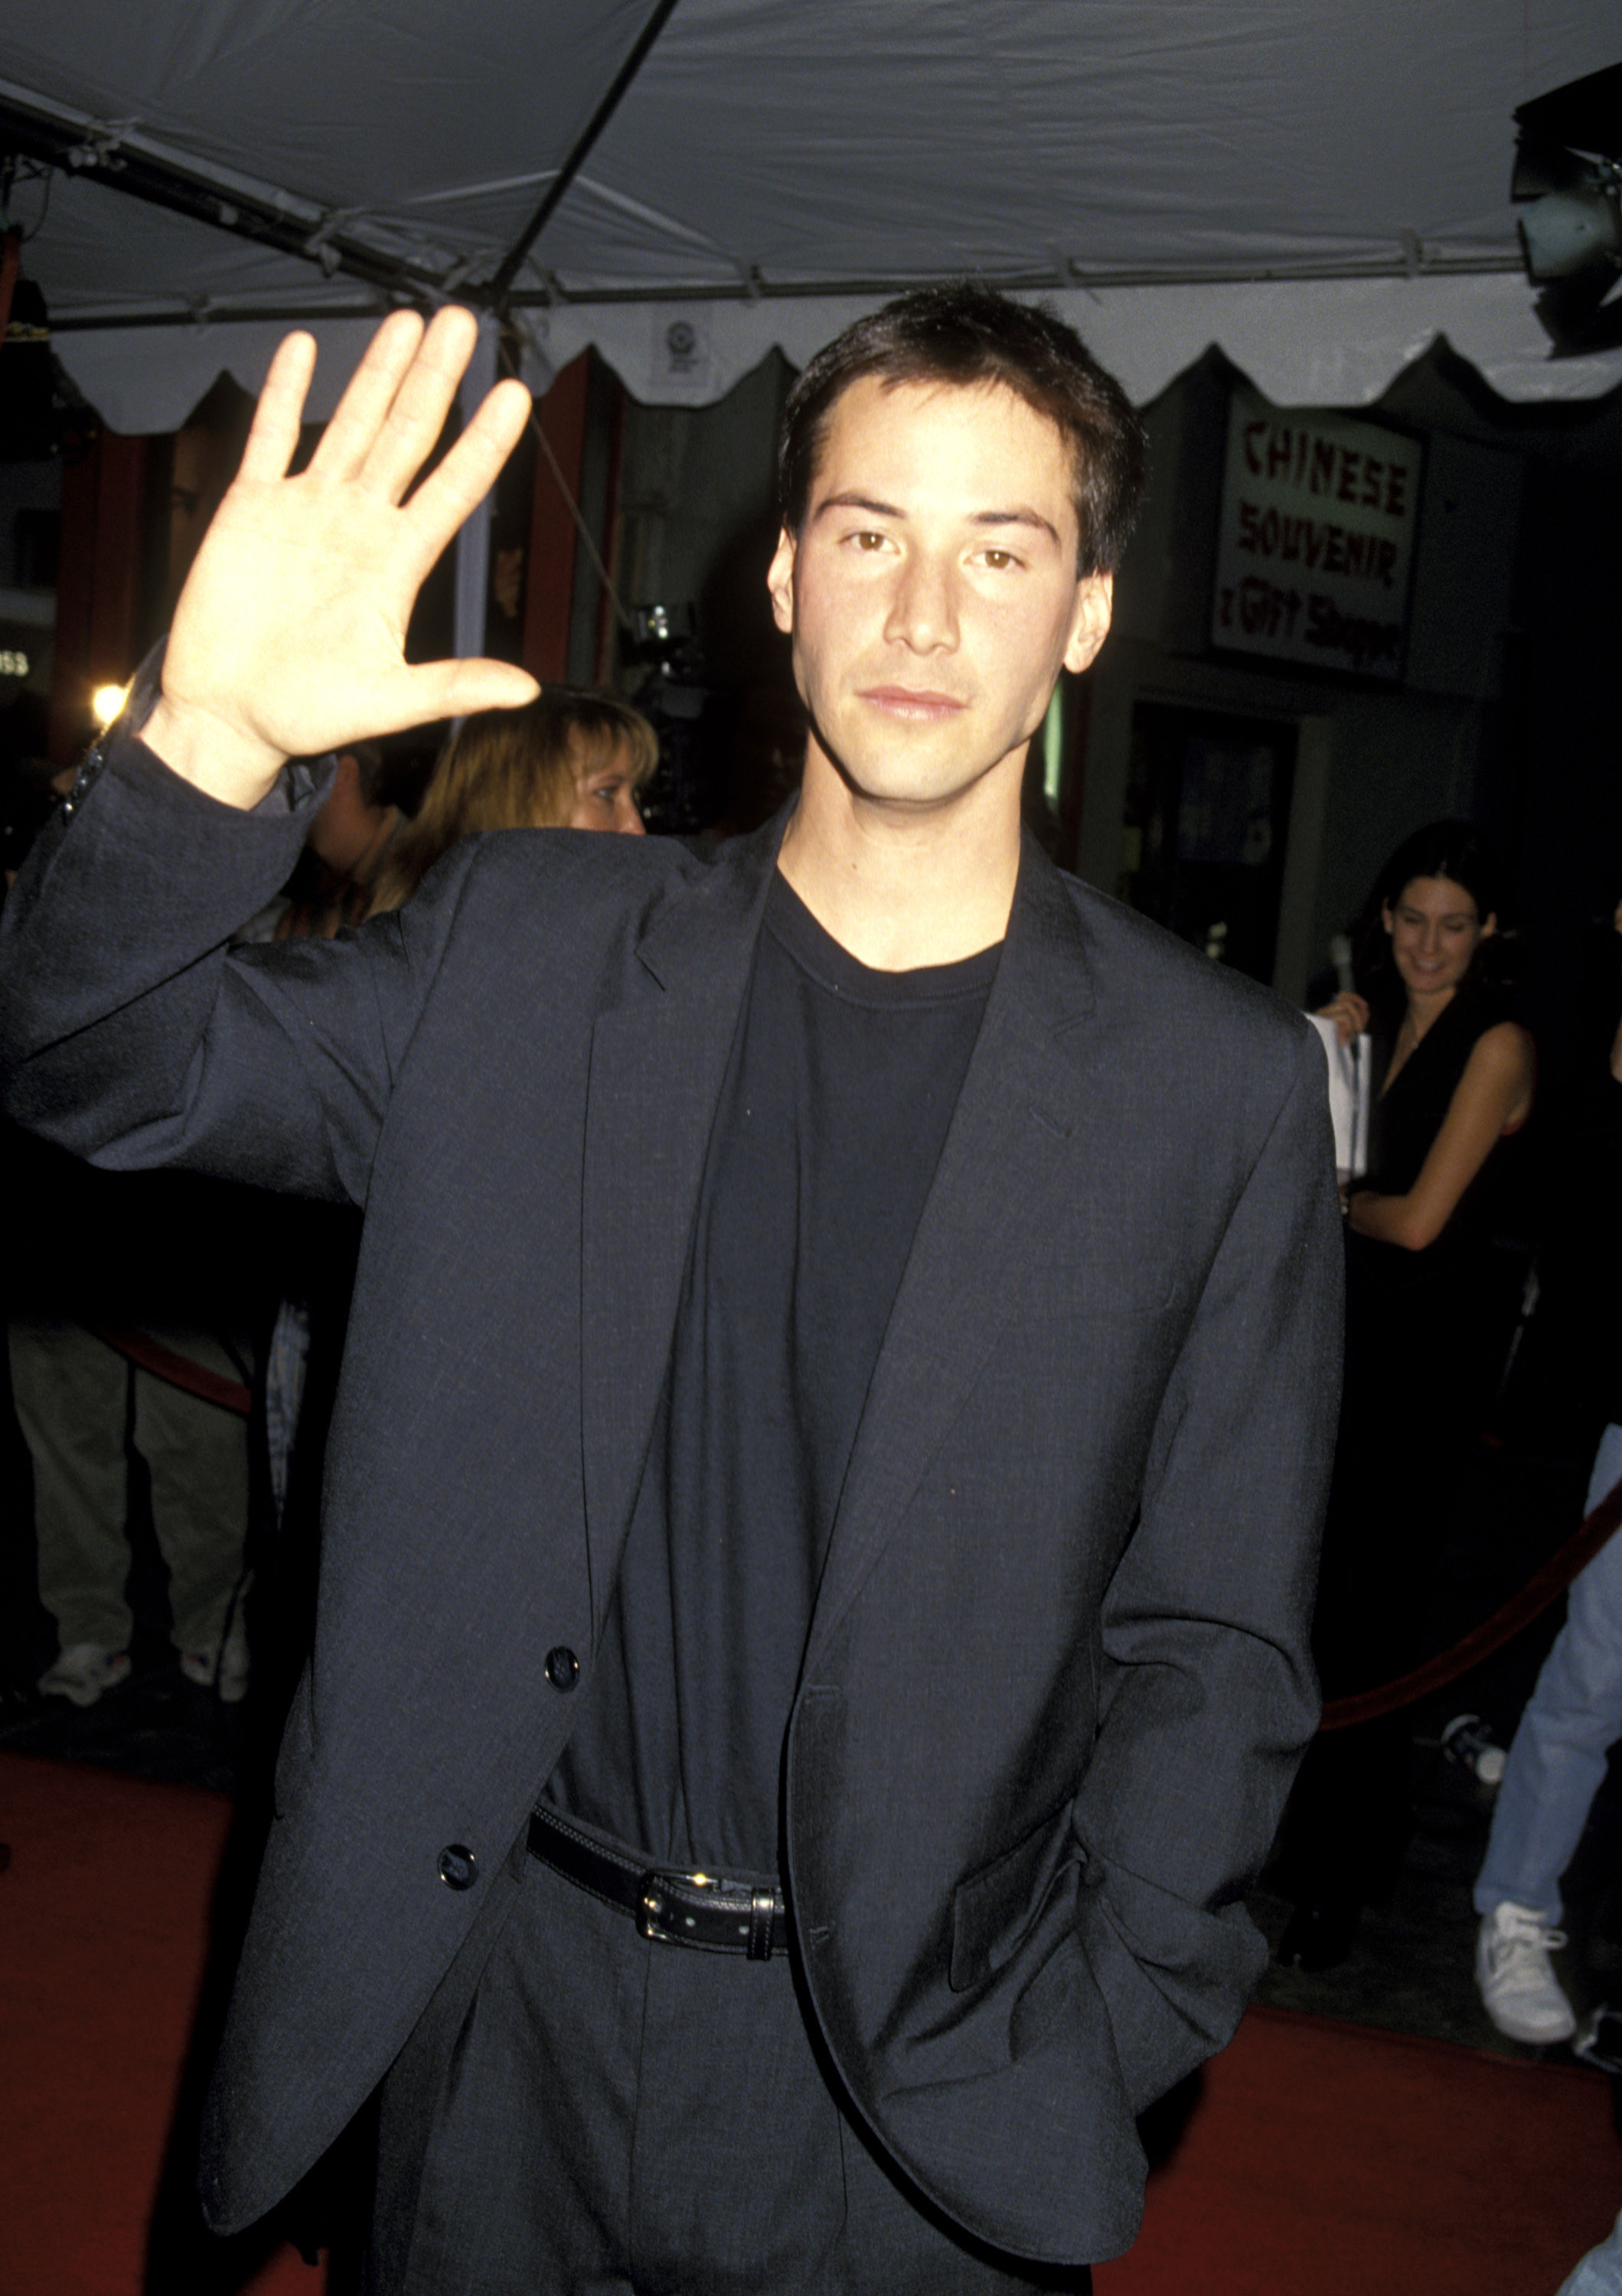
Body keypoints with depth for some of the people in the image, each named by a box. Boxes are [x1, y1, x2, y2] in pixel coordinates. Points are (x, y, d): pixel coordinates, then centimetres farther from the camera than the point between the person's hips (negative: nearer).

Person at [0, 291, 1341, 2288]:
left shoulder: (1221, 1087, -6)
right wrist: (216, 741, -22)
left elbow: (1212, 1642, -2)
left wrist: (1085, 2062, -8)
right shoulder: (526, 946, -1)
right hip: (507, 1997, 2)